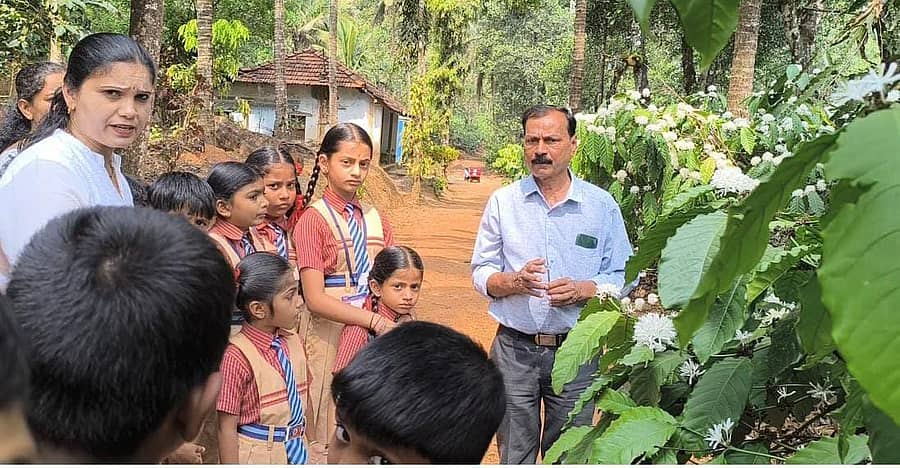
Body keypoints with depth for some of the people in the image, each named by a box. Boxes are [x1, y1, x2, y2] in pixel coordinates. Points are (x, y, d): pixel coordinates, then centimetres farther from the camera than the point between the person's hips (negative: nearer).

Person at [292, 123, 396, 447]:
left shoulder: (375, 220, 9)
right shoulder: (313, 219, -6)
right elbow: (315, 299, -14)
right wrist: (376, 321, -22)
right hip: (329, 333, -5)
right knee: (328, 432, 5)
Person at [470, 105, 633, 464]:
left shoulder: (602, 205, 1)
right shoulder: (502, 201, 3)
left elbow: (622, 278, 2)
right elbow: (480, 273, 5)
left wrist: (581, 290, -17)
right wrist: (514, 282, -17)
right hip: (514, 349, 1)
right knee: (514, 455, 12)